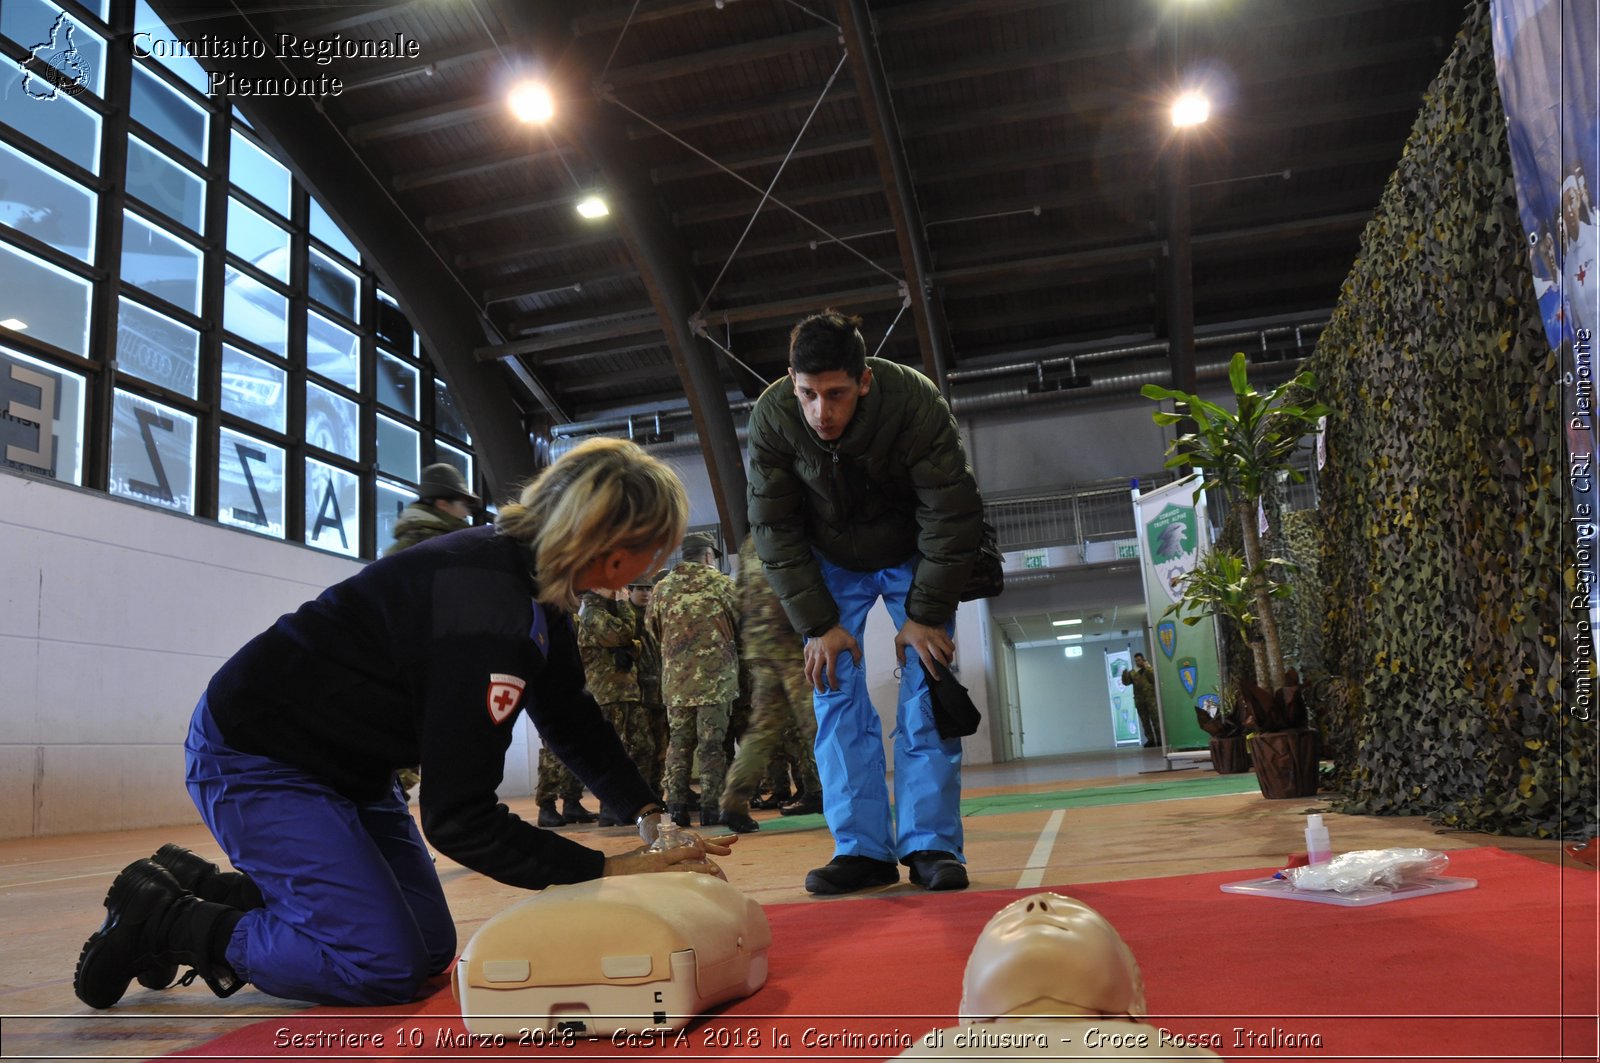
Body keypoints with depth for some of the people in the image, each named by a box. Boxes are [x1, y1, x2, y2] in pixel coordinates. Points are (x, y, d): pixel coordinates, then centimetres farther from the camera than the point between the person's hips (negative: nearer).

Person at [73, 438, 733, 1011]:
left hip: (348, 767, 10)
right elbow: (457, 817, -30)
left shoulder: (538, 588, -3)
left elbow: (571, 720, 10)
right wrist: (605, 870, -24)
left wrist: (647, 811, -1)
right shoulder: (484, 607, -33)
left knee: (431, 951, 8)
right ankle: (162, 920, 2)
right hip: (254, 760, -9)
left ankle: (207, 888, 21)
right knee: (385, 966, -15)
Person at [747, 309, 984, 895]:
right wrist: (818, 623, -19)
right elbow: (774, 528, -16)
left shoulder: (917, 403, -32)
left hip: (913, 556, -2)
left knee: (927, 690, -9)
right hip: (830, 563, 2)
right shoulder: (771, 417, -25)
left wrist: (925, 615, -22)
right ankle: (862, 849, -1)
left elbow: (951, 516, -23)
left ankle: (931, 845, -1)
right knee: (835, 694, -6)